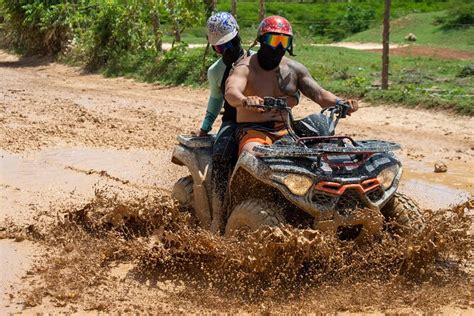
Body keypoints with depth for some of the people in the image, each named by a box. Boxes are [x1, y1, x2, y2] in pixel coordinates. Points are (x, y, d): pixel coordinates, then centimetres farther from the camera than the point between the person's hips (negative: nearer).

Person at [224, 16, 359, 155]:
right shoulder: (245, 68, -6)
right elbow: (231, 92, -25)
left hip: (286, 130, 5)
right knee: (253, 155, -37)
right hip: (254, 131, -5)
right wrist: (245, 101, -51)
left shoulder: (294, 69, 11)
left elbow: (319, 94, 6)